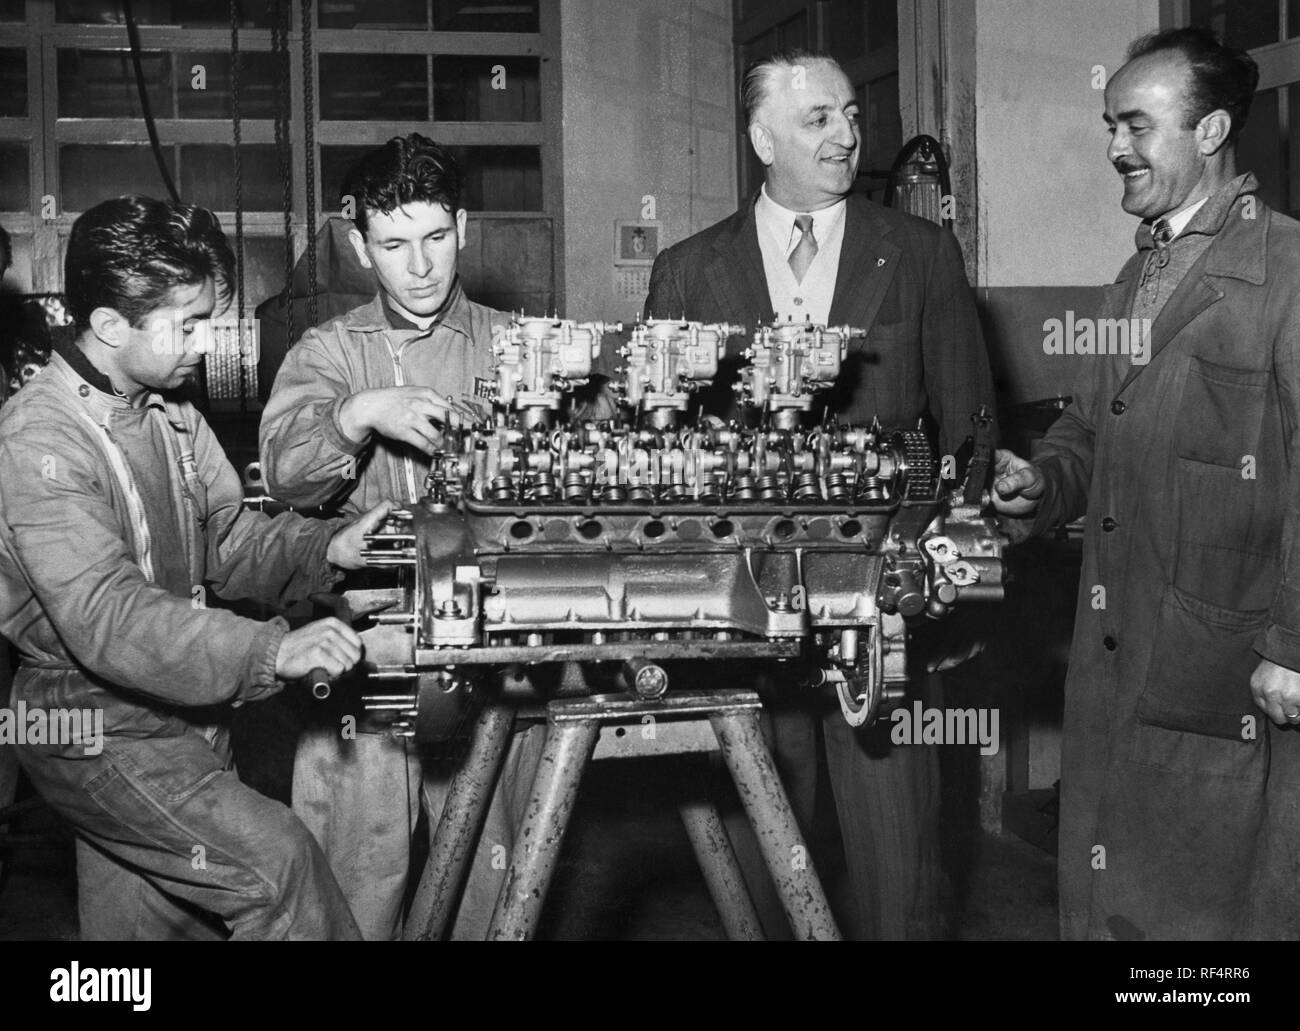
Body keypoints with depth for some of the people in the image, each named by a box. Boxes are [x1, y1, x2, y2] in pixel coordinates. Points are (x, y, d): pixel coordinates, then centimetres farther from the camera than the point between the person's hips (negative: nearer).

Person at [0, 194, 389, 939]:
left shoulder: (171, 414, 6)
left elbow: (226, 537, 10)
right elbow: (104, 616, -32)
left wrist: (327, 550, -10)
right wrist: (272, 652, -41)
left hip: (184, 708, 8)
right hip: (96, 728, -8)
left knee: (168, 913, 17)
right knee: (275, 858, -21)